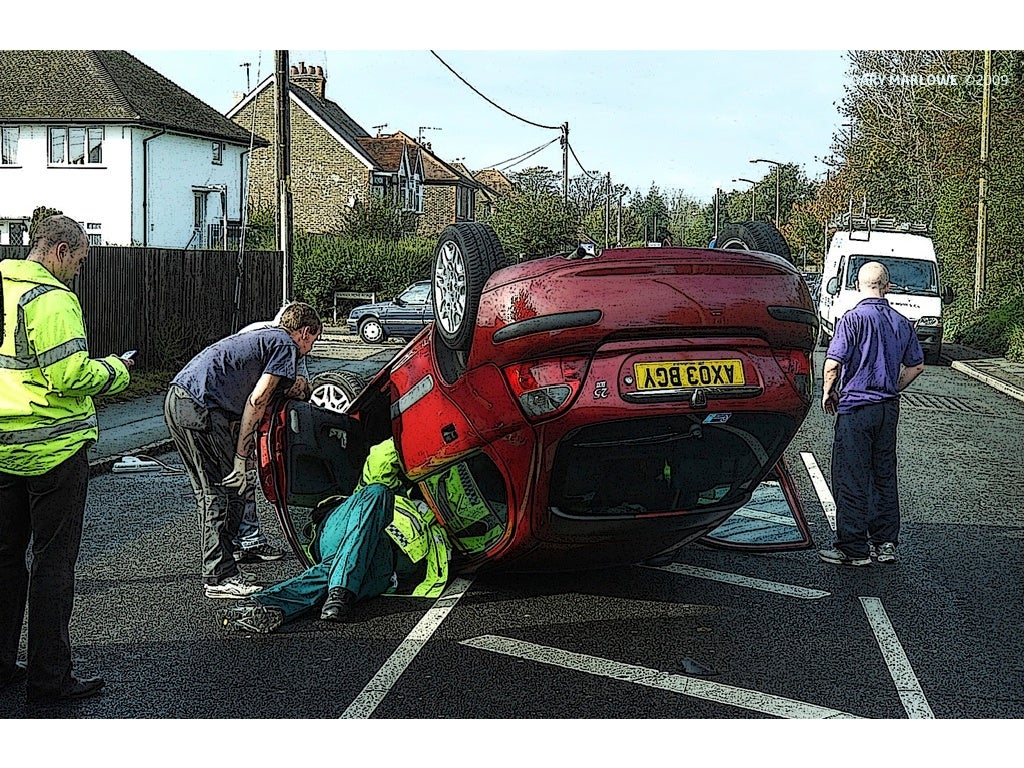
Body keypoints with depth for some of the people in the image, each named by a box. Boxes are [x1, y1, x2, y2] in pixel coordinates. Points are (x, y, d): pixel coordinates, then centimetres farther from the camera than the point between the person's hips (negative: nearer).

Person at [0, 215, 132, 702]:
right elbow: (69, 377, -23)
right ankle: (49, 677, 7)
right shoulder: (52, 299, -16)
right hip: (53, 448, -8)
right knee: (53, 560, 0)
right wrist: (114, 370, -6)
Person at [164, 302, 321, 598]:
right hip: (200, 408, -10)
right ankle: (220, 578, 1)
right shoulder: (287, 345, 1)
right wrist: (240, 459, -9)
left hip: (177, 399, 10)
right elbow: (257, 400, -9)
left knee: (210, 491, 17)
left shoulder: (262, 337, 28)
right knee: (226, 491, -2)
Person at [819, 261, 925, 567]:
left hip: (856, 407, -6)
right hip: (889, 408, 6)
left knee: (851, 479, -1)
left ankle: (854, 549, 2)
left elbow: (833, 364, -18)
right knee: (885, 475, 15)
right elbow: (917, 365, 14)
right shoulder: (901, 323, 7)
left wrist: (828, 393, -1)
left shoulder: (853, 319, -12)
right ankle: (885, 542, 20)